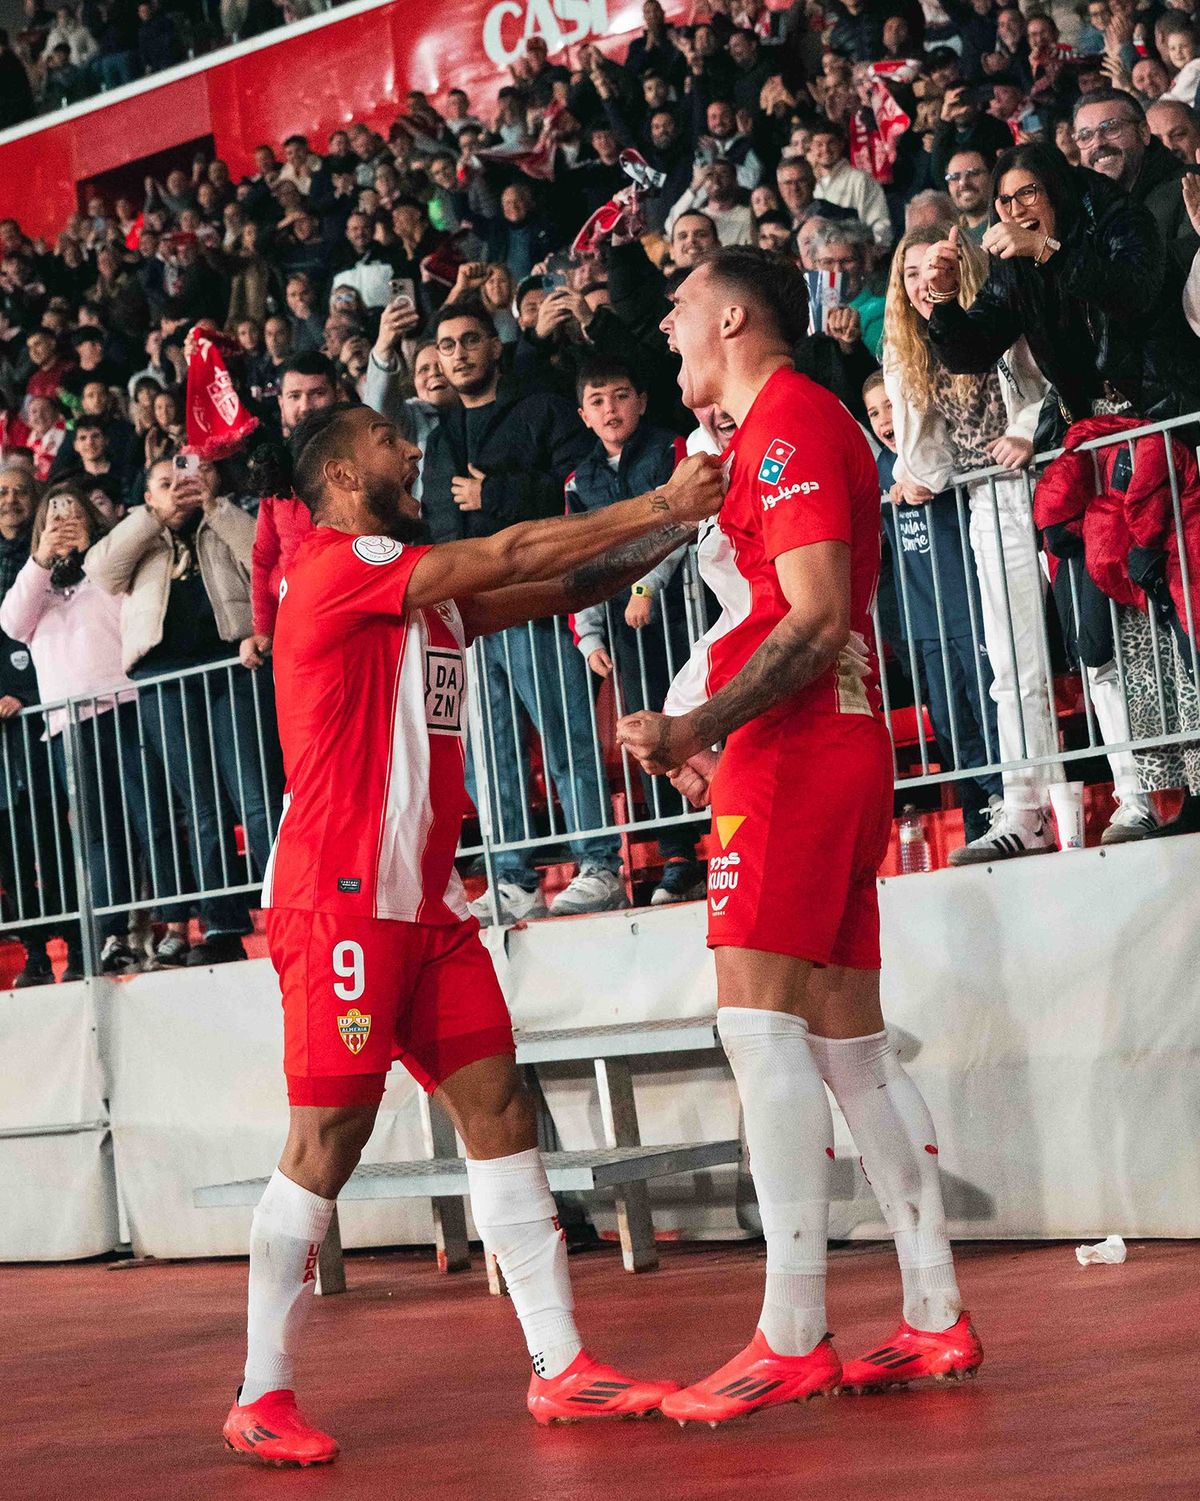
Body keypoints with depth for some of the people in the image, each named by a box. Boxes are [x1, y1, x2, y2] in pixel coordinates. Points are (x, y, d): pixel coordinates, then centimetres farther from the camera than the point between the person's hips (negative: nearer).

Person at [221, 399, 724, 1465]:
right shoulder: (334, 568, -9)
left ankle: (561, 1368, 5)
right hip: (340, 898, -9)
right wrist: (658, 508, -10)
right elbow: (508, 556, -15)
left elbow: (557, 591, 15)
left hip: (425, 899, 9)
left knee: (499, 1109, 3)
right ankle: (262, 1398, 2)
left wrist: (672, 522, 2)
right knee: (329, 1137, -7)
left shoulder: (424, 595, 18)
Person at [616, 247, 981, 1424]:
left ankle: (791, 1340, -16)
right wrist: (717, 733, 27)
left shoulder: (787, 420, -9)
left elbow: (817, 617, -19)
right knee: (846, 1033, 9)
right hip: (834, 752, 10)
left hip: (793, 755, -10)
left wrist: (700, 728, -24)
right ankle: (935, 1318, 9)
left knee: (758, 1018, -14)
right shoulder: (788, 428, 23)